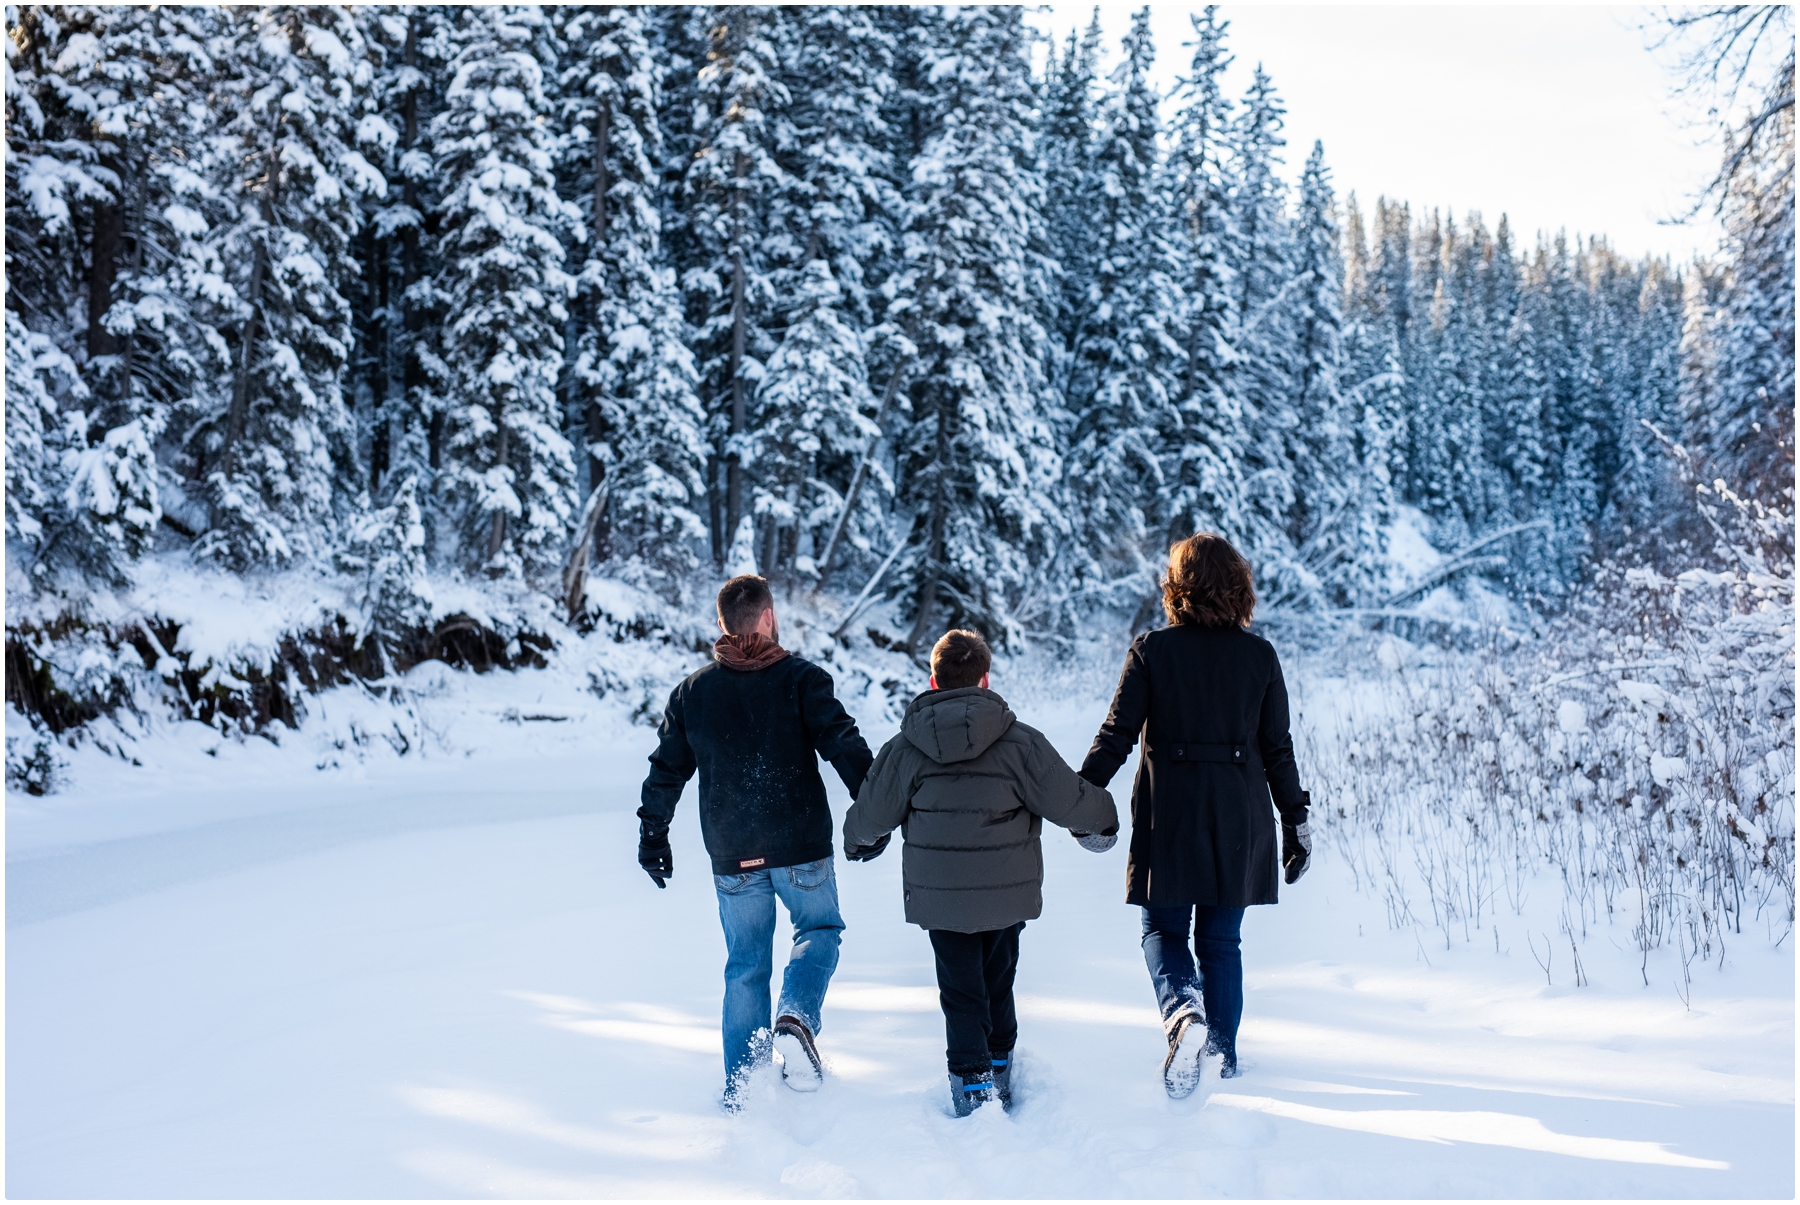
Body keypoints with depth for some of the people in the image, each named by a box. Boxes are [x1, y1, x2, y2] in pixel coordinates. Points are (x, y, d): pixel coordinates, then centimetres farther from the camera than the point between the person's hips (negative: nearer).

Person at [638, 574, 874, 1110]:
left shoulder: (692, 692, 5)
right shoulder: (801, 679, -6)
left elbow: (666, 771, 10)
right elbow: (845, 745, -13)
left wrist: (652, 836, 19)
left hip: (732, 857, 3)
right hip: (801, 847, -3)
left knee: (745, 965, 13)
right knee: (819, 929, 19)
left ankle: (742, 1089, 14)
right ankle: (796, 1018, -8)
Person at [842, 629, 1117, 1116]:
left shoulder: (905, 748, -6)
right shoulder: (1019, 742, -10)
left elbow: (870, 815, 4)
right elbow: (1069, 799, -6)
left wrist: (859, 842, 28)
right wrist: (1100, 820, 17)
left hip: (938, 898, -1)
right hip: (1007, 894, 1)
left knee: (961, 994, 8)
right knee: (998, 986, 20)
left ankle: (973, 1085, -1)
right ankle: (999, 1072, 31)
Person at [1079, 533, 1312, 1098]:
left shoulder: (1151, 650, -6)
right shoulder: (1259, 656, 1)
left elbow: (1117, 734, -7)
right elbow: (1278, 749, 4)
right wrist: (1296, 821, 12)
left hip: (1169, 818, -2)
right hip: (1238, 822, 2)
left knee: (1163, 929, 11)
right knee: (1221, 939, 16)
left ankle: (1183, 1010, -17)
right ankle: (1223, 1051, 21)